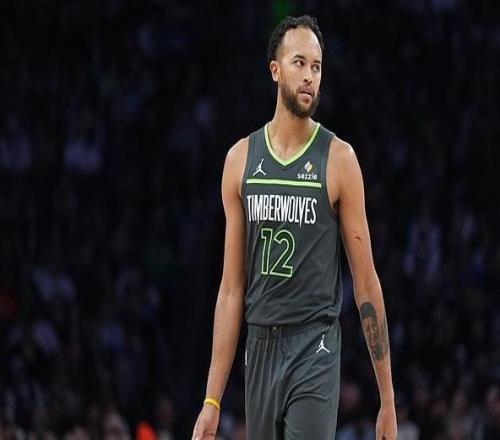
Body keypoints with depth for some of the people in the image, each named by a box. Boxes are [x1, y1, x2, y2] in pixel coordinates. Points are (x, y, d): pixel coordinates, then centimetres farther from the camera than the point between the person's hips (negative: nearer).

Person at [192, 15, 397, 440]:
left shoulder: (338, 158, -2)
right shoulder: (241, 158, 8)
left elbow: (366, 282, -1)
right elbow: (232, 286, 10)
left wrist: (388, 401, -3)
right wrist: (213, 399, 6)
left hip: (315, 351, -4)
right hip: (260, 349, 4)